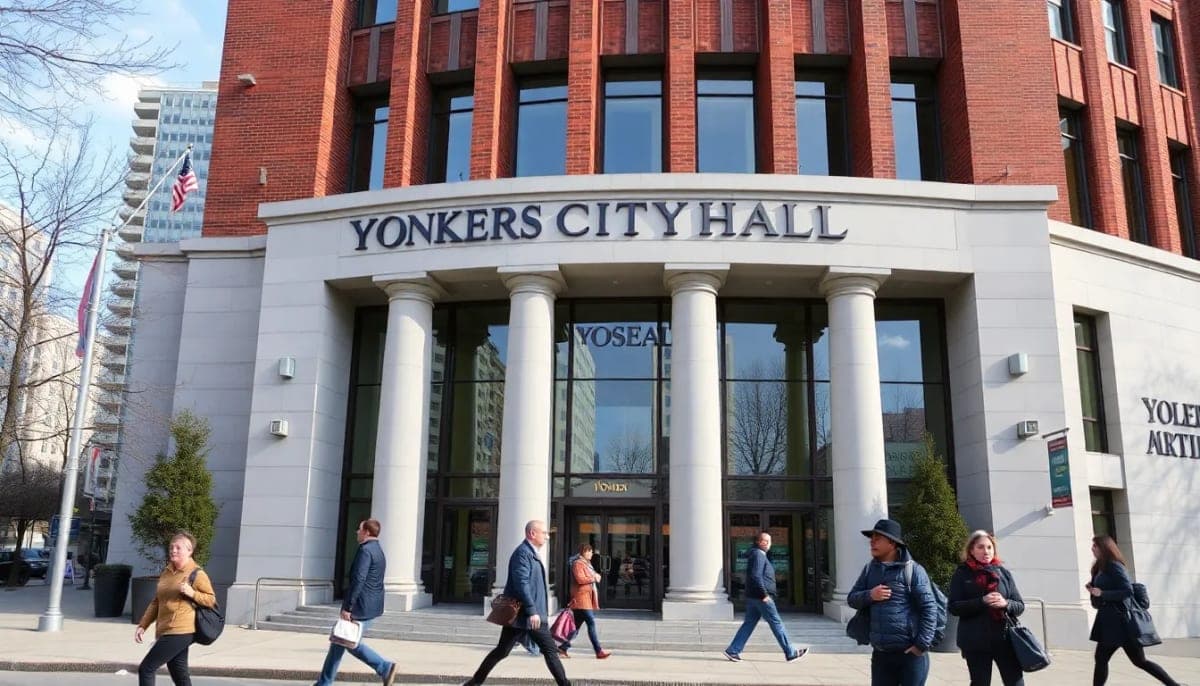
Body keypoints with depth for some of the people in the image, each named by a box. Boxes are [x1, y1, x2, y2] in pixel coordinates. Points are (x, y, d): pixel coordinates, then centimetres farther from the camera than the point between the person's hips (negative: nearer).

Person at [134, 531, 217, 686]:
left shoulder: (197, 574, -8)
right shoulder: (166, 573, 14)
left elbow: (211, 600, -6)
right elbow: (156, 602, 19)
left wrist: (192, 593, -22)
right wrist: (142, 626, 13)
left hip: (179, 632, -8)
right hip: (165, 631, 8)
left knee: (145, 669, -8)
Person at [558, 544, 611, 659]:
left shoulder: (586, 563, 22)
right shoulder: (577, 563, -10)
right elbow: (580, 579, -21)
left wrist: (596, 575, 12)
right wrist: (594, 578, -11)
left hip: (587, 598, 10)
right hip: (581, 598, -10)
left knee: (576, 625, 10)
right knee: (591, 622, -11)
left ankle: (563, 648, 13)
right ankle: (598, 651, -9)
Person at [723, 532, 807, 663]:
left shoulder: (760, 554, 18)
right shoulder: (758, 554, -14)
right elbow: (756, 576, -23)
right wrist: (764, 594, -22)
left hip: (753, 597, 10)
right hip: (761, 597, -10)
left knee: (749, 623, 9)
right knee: (776, 623, -1)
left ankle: (733, 651, 6)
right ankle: (790, 653, 7)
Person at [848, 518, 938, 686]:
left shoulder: (912, 570, -8)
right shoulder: (870, 569, 9)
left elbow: (929, 608, -11)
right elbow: (852, 598, 13)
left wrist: (922, 645, -16)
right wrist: (869, 595, -9)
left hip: (910, 653, -5)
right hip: (880, 653, 5)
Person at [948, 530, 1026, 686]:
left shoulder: (1003, 572, 9)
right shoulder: (962, 574, 1)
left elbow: (1020, 606, 10)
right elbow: (954, 607, -6)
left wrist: (1006, 604, -12)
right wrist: (981, 602, -19)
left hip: (1005, 639, 2)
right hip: (975, 642, -2)